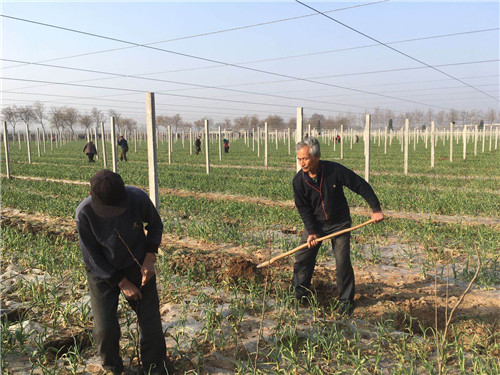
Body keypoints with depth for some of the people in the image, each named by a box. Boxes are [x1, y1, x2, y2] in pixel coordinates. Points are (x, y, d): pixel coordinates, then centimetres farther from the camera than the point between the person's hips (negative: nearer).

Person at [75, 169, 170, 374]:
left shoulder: (138, 198, -22)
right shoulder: (84, 213, -25)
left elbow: (155, 224, 0)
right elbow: (91, 256, -14)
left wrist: (150, 259, -11)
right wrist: (122, 282, -14)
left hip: (138, 267, 1)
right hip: (102, 272, -1)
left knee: (151, 325, 1)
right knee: (105, 329, -6)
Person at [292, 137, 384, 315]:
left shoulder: (335, 170, -21)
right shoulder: (299, 180, -14)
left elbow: (361, 186, -11)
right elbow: (303, 208, -7)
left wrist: (376, 209, -11)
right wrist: (311, 232, -15)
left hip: (339, 224, -2)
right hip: (314, 223, 3)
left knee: (343, 262, -6)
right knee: (302, 258, 1)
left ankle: (346, 300, 12)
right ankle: (299, 295, 19)